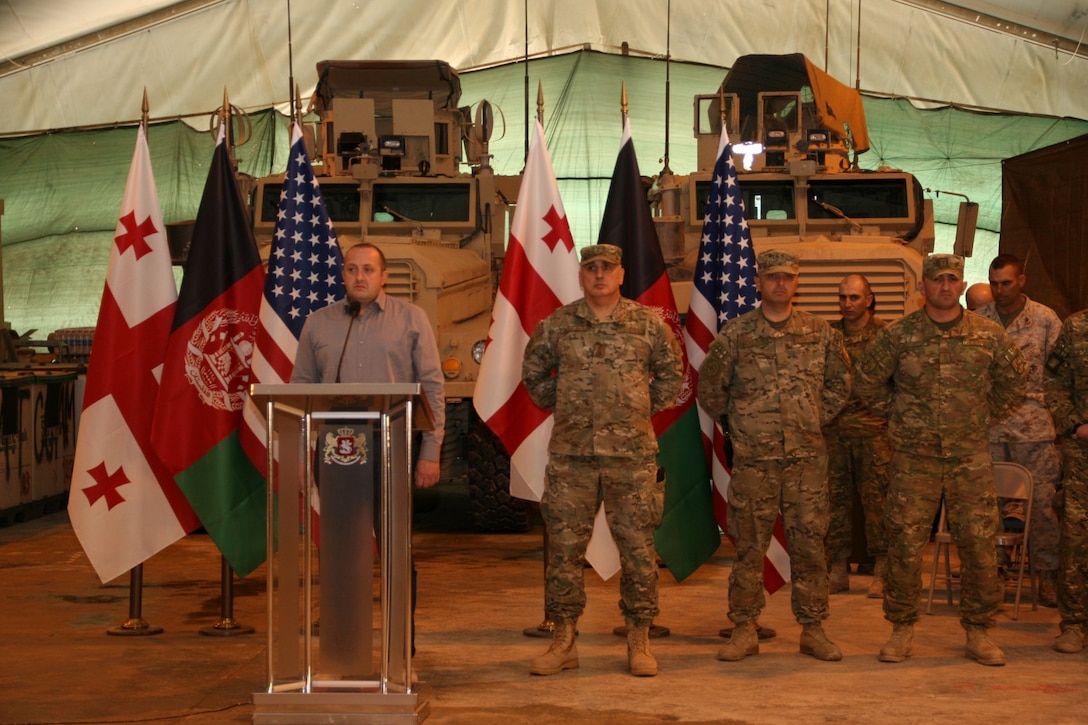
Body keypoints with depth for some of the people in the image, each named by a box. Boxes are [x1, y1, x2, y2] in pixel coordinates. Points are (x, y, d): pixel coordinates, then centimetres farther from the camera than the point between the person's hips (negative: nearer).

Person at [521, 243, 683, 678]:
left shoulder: (648, 324, 4)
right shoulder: (556, 325, 5)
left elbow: (671, 374, 16)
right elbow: (533, 371, 19)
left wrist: (646, 409, 9)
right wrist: (559, 406, 12)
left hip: (632, 453, 0)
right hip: (570, 453, 1)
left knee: (638, 547, 2)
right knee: (564, 547, 2)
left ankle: (639, 642, 13)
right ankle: (563, 641, 12)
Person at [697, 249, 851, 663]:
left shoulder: (821, 333, 7)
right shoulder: (735, 334, 1)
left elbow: (840, 383, 18)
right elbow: (710, 388, 7)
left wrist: (817, 418, 11)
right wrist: (737, 422, 8)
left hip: (807, 458, 1)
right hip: (753, 459, -1)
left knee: (809, 544, 4)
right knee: (749, 547, 2)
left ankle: (813, 630, 13)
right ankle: (744, 630, 11)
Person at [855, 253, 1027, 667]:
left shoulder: (988, 335, 3)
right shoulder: (898, 335, -1)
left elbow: (1014, 380, 17)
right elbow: (868, 382, 10)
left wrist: (985, 415, 12)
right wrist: (898, 414, 8)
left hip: (971, 458, 1)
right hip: (914, 458, -1)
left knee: (979, 546, 2)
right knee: (905, 546, 0)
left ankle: (978, 632, 15)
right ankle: (902, 629, 13)